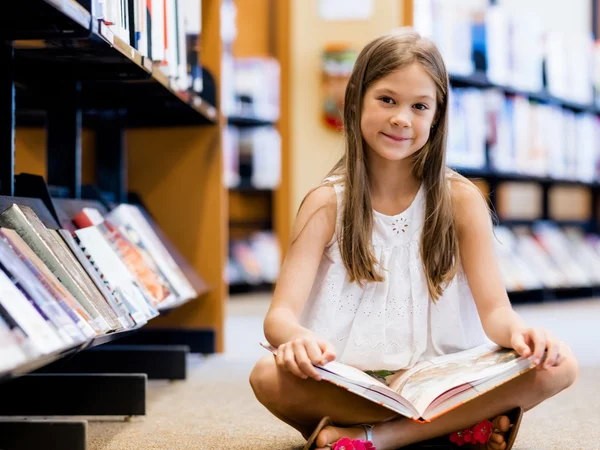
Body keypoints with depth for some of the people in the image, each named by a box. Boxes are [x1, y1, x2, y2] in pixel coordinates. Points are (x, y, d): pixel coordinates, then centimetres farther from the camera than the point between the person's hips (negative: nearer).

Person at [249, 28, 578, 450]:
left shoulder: (460, 200, 3)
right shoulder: (327, 204, 0)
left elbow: (495, 309, -4)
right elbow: (281, 314, -10)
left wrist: (517, 332, -30)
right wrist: (297, 338, -36)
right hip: (350, 387, -1)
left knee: (559, 365, -24)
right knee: (268, 376, -31)